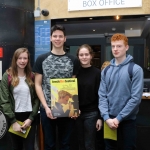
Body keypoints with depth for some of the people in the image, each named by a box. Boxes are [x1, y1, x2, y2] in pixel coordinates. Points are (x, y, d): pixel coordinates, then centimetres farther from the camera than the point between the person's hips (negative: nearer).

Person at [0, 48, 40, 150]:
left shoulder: (32, 76, 4)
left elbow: (37, 99, 2)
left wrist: (31, 118, -8)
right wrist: (13, 121, -11)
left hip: (29, 117, 1)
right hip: (14, 117, -1)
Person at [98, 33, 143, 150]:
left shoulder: (136, 69, -8)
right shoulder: (106, 71, 5)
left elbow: (136, 98, -13)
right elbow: (102, 96, 1)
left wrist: (119, 118, -15)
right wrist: (106, 117, -11)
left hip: (128, 119, -3)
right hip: (109, 119, 4)